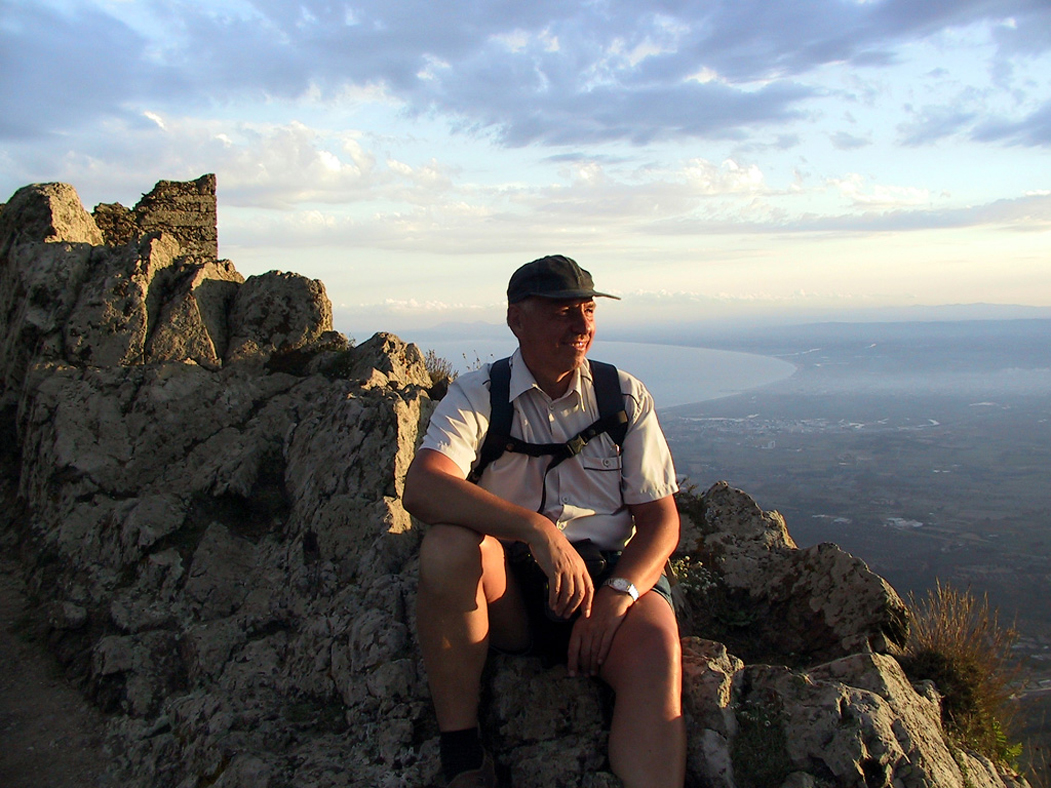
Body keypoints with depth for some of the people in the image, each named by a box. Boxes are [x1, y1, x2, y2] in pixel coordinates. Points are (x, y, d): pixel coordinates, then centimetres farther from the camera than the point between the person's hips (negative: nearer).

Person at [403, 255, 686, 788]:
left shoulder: (626, 397, 5)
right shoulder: (477, 396, -2)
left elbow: (661, 517, 3)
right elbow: (421, 488, -21)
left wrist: (617, 595, -17)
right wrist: (537, 529, -34)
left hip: (609, 570, 1)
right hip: (508, 588, 0)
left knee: (655, 646, -31)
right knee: (447, 544, -31)